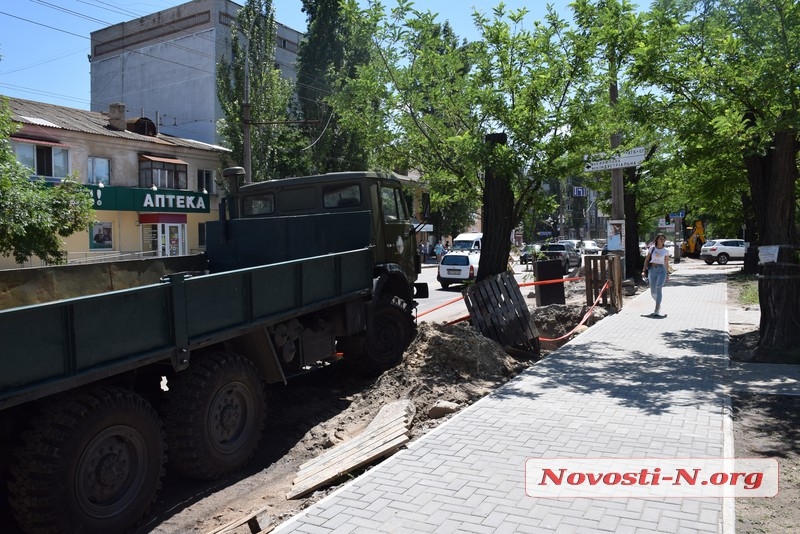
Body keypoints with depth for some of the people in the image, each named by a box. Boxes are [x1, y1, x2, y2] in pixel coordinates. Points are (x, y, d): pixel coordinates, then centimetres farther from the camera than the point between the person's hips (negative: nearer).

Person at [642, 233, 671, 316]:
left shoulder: (666, 251, 5)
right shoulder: (652, 248, 6)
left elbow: (666, 263, 13)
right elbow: (646, 260, 8)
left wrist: (667, 274, 12)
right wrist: (644, 271, 0)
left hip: (662, 270, -2)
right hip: (652, 270, 2)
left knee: (658, 289, -21)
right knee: (653, 292, 6)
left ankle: (657, 310, -21)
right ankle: (659, 304, 38)